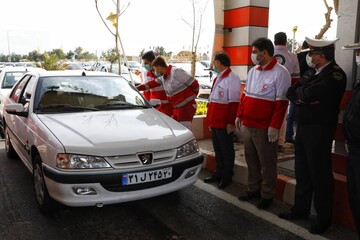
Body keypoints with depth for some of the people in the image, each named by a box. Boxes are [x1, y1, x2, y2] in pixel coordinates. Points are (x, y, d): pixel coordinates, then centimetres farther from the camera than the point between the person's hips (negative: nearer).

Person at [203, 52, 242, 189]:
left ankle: (227, 177, 16)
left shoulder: (232, 78, -13)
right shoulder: (218, 78, 17)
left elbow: (234, 103, -18)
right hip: (215, 122, 9)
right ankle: (219, 173, 28)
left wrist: (231, 122, -20)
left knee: (226, 150, 4)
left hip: (224, 123, -9)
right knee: (217, 149, 16)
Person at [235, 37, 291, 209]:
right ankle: (253, 189, 31)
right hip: (248, 124, 7)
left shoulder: (280, 73, -10)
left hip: (265, 128, -7)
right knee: (251, 159, 16)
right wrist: (239, 115, 15)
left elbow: (281, 102, -15)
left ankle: (267, 195, 19)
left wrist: (274, 126, -18)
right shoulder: (253, 71, 13)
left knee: (267, 163, 5)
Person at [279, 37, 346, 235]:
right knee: (302, 172, 16)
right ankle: (300, 208, 30)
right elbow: (291, 92, 8)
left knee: (320, 174, 2)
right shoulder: (311, 72, 12)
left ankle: (324, 218, 17)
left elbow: (309, 94, -25)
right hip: (303, 127, 8)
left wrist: (300, 92, -4)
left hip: (320, 130, -8)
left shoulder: (335, 75, -14)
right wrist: (302, 98, -11)